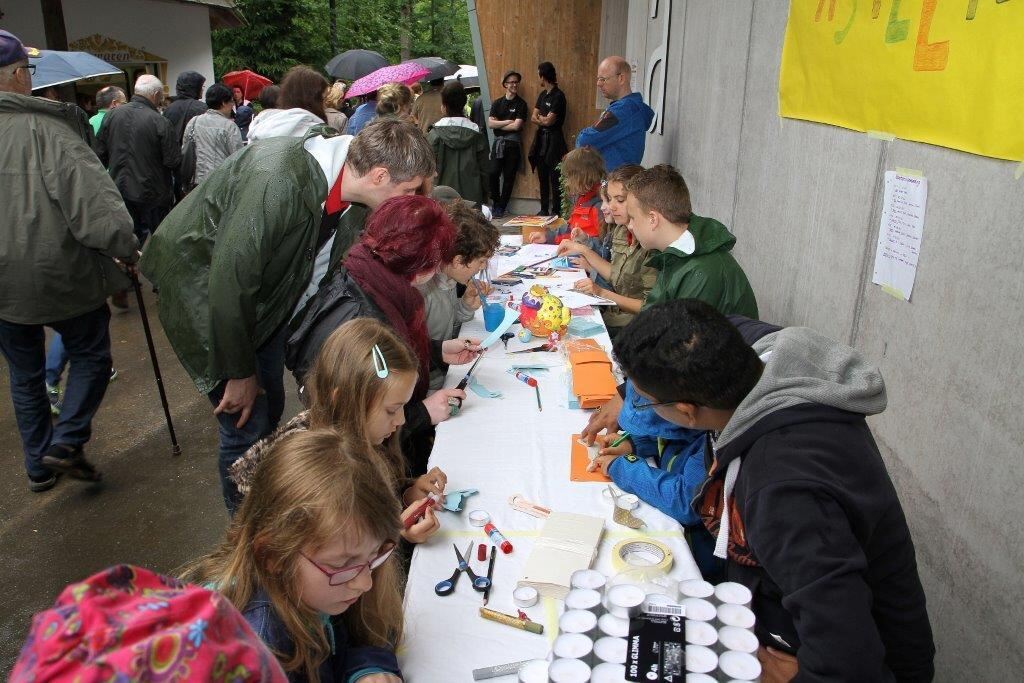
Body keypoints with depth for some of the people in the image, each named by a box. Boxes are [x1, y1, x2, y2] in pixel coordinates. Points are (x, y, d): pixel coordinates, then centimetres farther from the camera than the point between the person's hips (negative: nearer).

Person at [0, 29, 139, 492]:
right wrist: (127, 249, -13)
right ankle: (67, 440, 6)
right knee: (90, 353, 17)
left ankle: (38, 465, 28)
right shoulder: (44, 127, -14)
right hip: (57, 274, -5)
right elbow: (92, 198, -23)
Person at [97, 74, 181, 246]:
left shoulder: (111, 115, -2)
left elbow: (100, 154, 3)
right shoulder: (160, 122, -18)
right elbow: (174, 162, -16)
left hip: (119, 191, 5)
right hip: (152, 193, -4)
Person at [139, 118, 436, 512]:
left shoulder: (355, 196, -10)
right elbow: (229, 283, -31)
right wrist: (241, 373, -19)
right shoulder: (278, 181, -35)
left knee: (270, 409, 14)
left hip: (264, 297, 8)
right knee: (248, 424, -6)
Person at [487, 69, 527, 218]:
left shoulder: (521, 104, 1)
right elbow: (490, 123, 0)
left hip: (513, 144, -2)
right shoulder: (497, 103, 11)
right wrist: (508, 122, -7)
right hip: (498, 143, 2)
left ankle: (501, 207, 10)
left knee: (509, 176, 1)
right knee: (493, 173, -9)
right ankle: (495, 202, 10)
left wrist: (499, 125, -3)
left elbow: (516, 126, -10)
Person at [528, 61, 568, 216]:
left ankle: (556, 211, 1)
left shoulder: (558, 96, -11)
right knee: (542, 177, 11)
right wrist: (544, 119, -9)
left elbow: (548, 121, -15)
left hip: (553, 140, -8)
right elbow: (533, 118, 8)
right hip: (541, 138, 8)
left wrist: (540, 117, 2)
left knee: (555, 178, -4)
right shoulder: (542, 95, 13)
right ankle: (544, 210, 19)